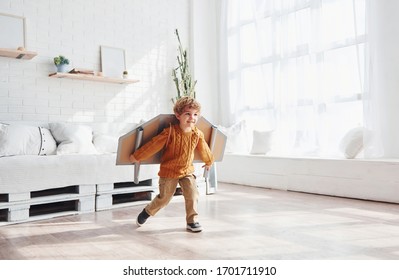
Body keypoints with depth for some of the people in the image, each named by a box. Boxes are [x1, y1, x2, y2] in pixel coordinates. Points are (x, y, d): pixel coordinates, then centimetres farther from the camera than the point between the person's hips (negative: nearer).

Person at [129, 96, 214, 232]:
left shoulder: (198, 134, -7)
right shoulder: (170, 132, -23)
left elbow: (203, 149, 12)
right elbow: (153, 145, -19)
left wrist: (209, 161, 28)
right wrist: (136, 156, -13)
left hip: (187, 170, 4)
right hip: (168, 171, -4)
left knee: (192, 194, -7)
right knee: (164, 198, 8)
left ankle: (192, 221, 10)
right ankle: (147, 212, 35)